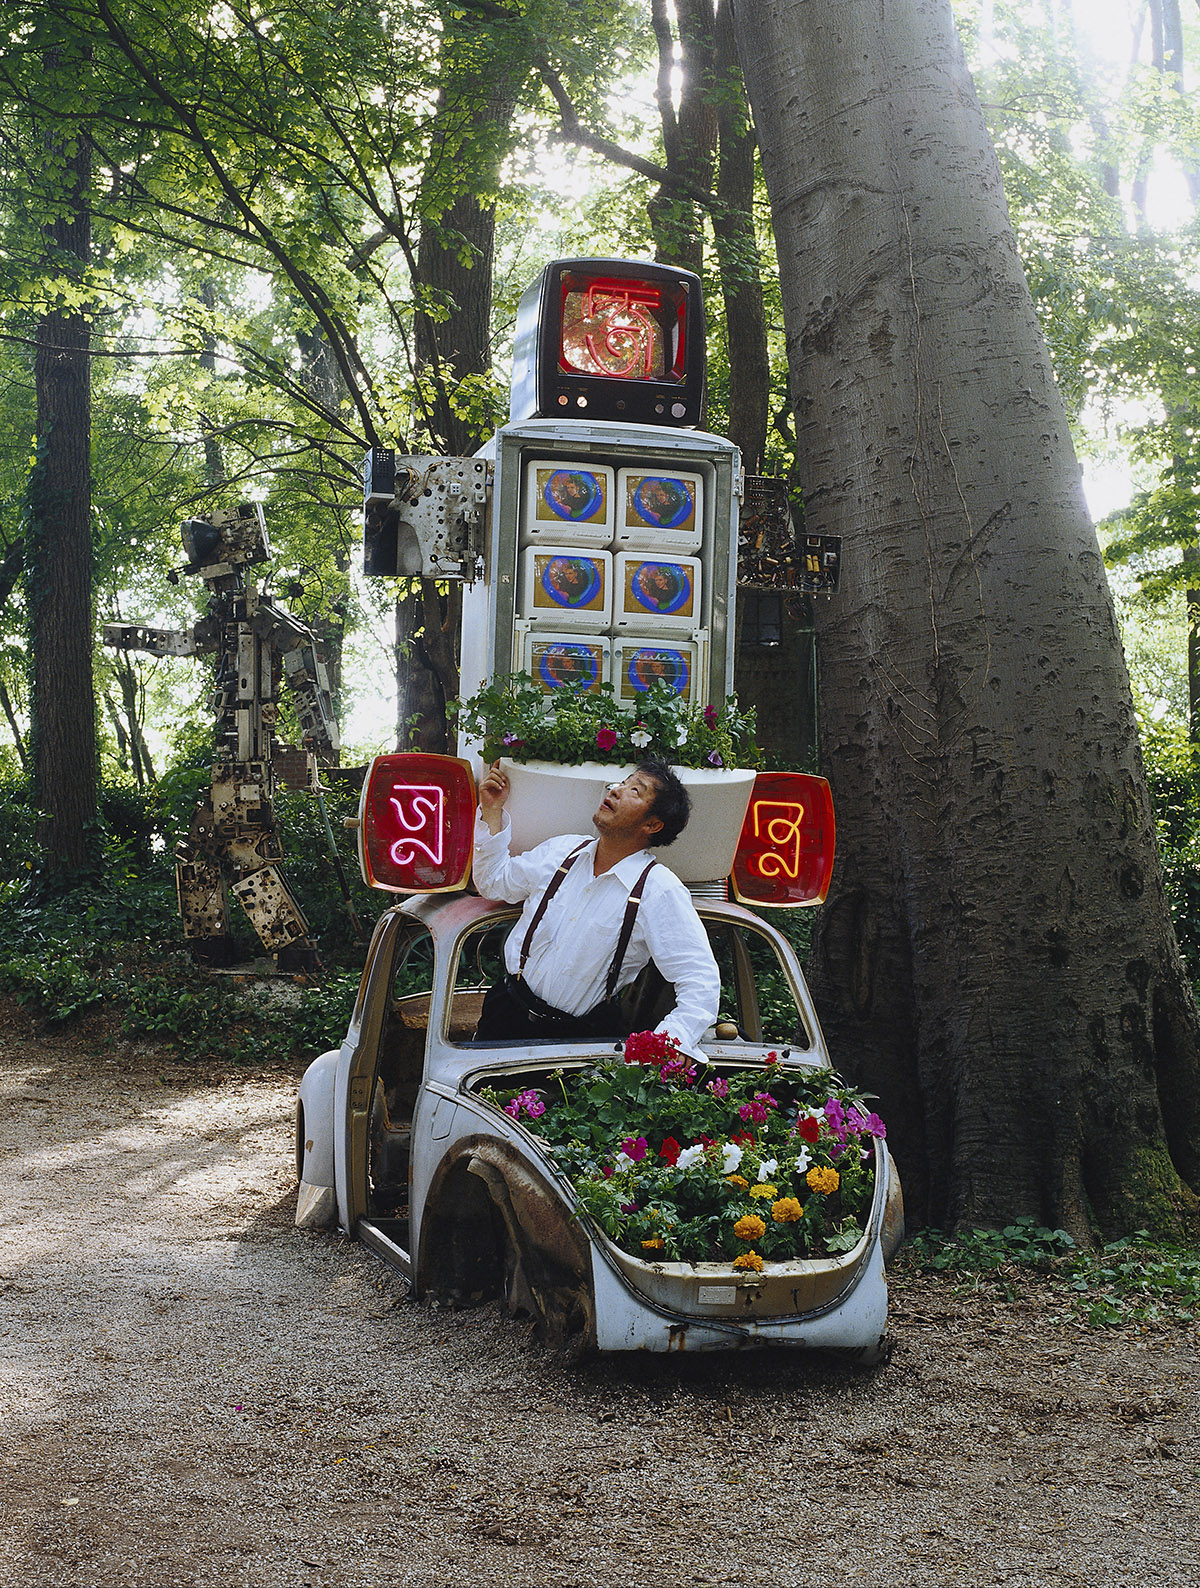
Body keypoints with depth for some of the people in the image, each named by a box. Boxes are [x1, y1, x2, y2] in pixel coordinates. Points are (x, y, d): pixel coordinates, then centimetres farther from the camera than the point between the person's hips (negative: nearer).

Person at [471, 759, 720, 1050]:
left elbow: (701, 983, -18)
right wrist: (493, 810, 12)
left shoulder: (661, 893, -12)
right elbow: (493, 883, 22)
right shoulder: (562, 850, 6)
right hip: (508, 1012, 4)